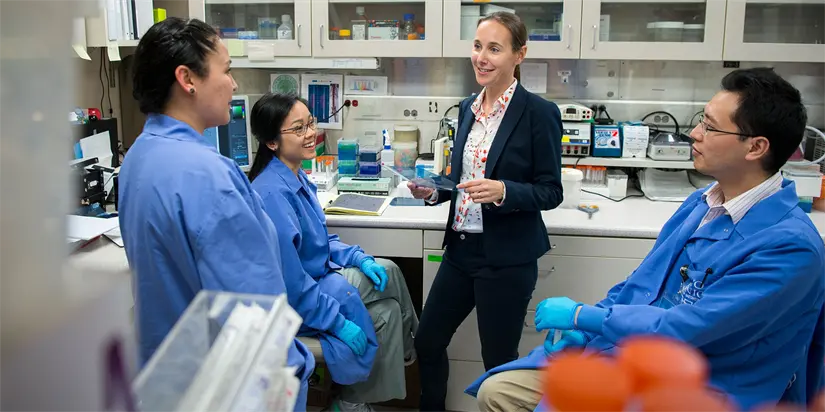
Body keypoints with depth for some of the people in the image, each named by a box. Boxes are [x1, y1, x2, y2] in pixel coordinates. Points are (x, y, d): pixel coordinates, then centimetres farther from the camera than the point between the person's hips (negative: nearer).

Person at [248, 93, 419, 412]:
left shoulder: (297, 178, 4)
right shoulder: (273, 194, -27)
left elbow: (322, 240, 14)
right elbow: (291, 284, -28)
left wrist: (361, 260, -1)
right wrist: (338, 322, -23)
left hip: (315, 279, 9)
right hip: (292, 309, -9)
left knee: (387, 310, 3)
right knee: (389, 273, -5)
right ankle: (410, 347, 18)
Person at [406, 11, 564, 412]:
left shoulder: (538, 112, -12)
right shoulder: (468, 107, 7)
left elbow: (550, 192, -10)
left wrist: (502, 191, -26)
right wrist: (434, 191, -2)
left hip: (506, 258, -6)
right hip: (462, 247, 7)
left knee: (499, 362, 7)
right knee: (427, 341, 16)